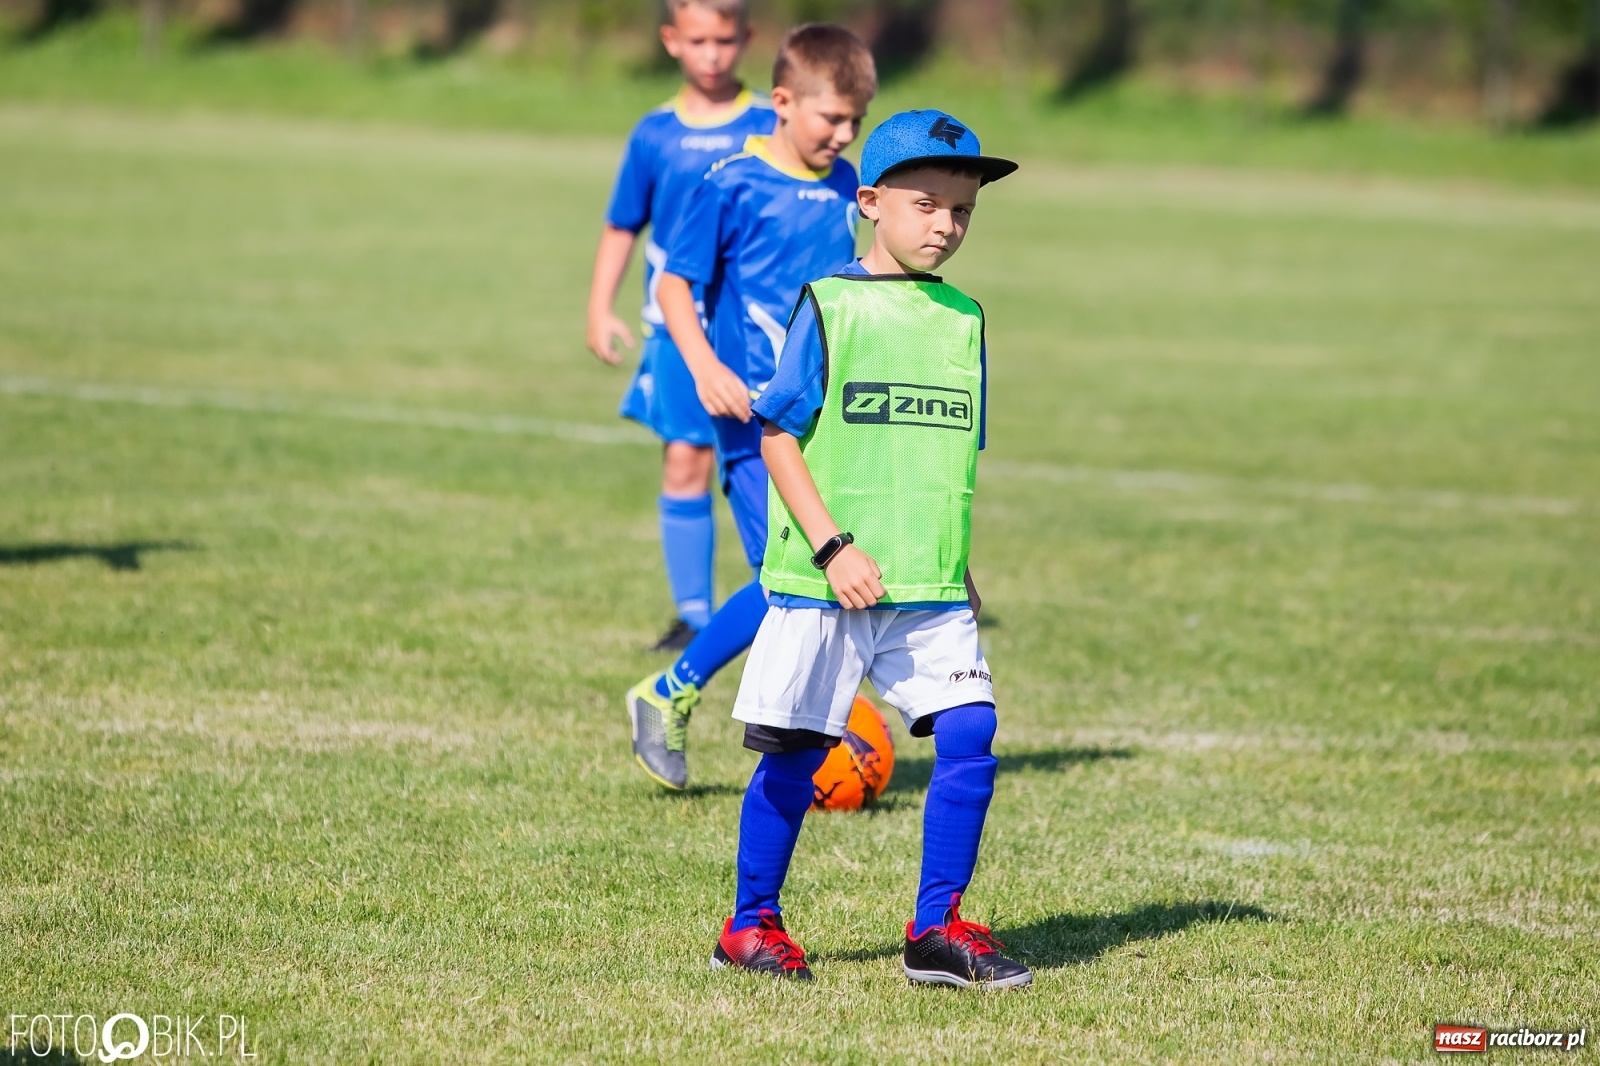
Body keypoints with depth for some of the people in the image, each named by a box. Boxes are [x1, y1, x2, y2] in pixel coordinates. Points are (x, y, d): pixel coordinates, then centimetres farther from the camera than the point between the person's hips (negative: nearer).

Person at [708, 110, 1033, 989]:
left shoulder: (963, 319, 12)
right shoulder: (829, 307, -4)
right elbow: (779, 438, -6)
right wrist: (832, 547, -14)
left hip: (931, 587, 4)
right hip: (820, 586, -4)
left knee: (968, 733, -9)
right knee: (797, 750, 2)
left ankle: (938, 931, 1)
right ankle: (751, 925, 19)